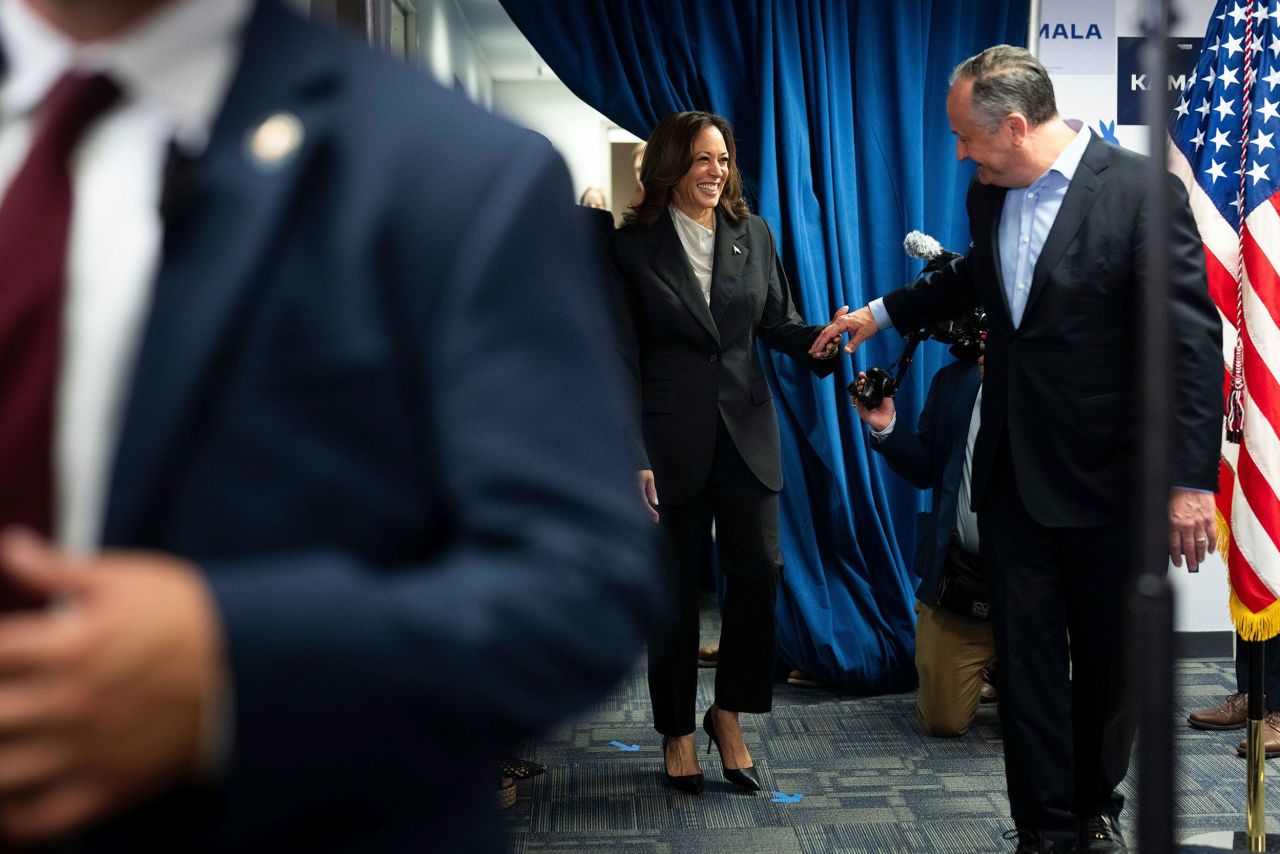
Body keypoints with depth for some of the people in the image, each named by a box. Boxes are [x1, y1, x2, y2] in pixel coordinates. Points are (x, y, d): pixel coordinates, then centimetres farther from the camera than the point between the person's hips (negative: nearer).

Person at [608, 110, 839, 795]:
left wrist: (823, 341, -14)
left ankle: (728, 715, 14)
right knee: (675, 585, 5)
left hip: (746, 430, 3)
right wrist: (634, 457, -11)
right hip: (670, 438, -2)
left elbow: (778, 325, 9)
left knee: (758, 568, -5)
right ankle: (676, 731, 20)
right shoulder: (633, 246, -3)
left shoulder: (753, 236, 7)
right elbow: (623, 360, -5)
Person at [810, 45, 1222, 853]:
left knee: (1113, 658, 11)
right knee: (1029, 657, 4)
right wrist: (883, 312, 26)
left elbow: (1194, 340, -18)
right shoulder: (990, 193, 4)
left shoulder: (1140, 191, -16)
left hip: (1109, 477, -4)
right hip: (1014, 472, 5)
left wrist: (1192, 480, -22)